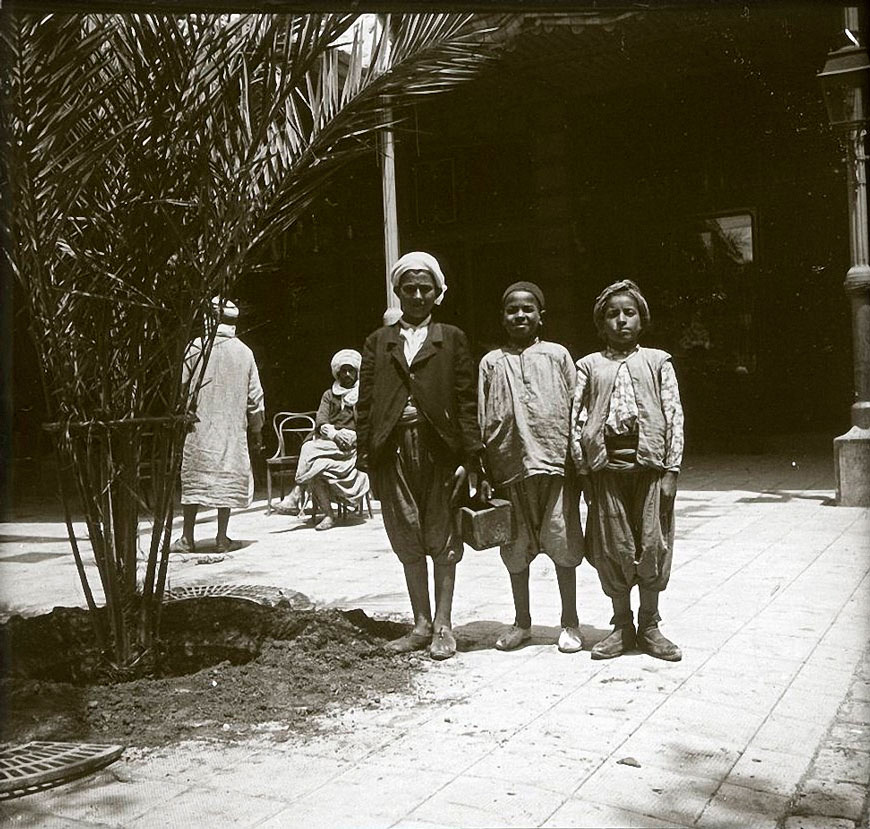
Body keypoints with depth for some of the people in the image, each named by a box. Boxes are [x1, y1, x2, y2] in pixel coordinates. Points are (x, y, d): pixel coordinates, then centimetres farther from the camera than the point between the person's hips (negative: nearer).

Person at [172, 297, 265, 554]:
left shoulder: (197, 346, -5)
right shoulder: (245, 352, 2)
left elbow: (181, 385, -2)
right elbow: (255, 396, 5)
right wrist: (257, 430, 14)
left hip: (199, 425, -2)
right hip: (233, 427, 2)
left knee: (193, 477, 5)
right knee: (227, 477, 7)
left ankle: (187, 538, 8)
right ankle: (222, 538, 8)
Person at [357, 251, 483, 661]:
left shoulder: (452, 339, 8)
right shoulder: (378, 341, 14)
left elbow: (467, 400, 3)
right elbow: (365, 401, 9)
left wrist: (469, 457, -5)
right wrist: (365, 454, 1)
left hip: (440, 447, -2)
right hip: (395, 449, 2)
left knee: (442, 539, 3)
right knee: (408, 542, 8)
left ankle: (443, 625, 12)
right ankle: (421, 624, 18)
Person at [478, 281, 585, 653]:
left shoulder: (557, 355, 7)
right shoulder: (492, 362, 9)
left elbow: (576, 410, 6)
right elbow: (483, 422, 8)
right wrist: (485, 472, 3)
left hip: (556, 465, -1)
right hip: (510, 469, 2)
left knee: (563, 546, 2)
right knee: (516, 549, 10)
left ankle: (569, 623, 17)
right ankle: (522, 621, 25)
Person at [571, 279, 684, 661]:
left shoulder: (658, 361, 10)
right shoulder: (589, 365, 11)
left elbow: (674, 415, 5)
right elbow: (576, 418, 6)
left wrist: (672, 468, -3)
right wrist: (583, 470, -1)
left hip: (650, 461, 0)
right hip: (606, 463, 0)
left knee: (653, 545, 1)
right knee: (613, 547, 3)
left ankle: (649, 626, 17)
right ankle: (622, 626, 18)